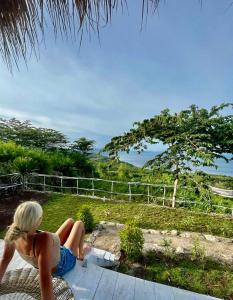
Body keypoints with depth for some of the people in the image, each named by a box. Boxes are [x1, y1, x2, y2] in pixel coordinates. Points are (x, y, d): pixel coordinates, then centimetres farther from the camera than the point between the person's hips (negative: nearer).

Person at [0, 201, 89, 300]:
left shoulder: (14, 230, -32)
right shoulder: (44, 239, -51)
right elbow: (45, 278, -48)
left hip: (51, 261, 5)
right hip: (63, 265, -5)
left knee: (71, 221, 20)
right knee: (79, 224, 13)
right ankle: (81, 254, 41)